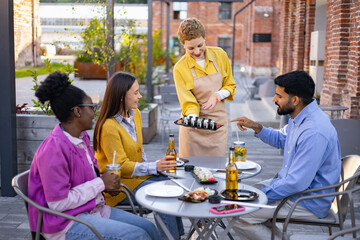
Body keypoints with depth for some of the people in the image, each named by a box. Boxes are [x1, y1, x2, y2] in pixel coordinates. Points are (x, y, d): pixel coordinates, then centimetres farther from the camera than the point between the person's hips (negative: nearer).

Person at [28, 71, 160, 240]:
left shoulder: (82, 137, 6)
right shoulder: (53, 150, -23)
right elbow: (58, 203, -24)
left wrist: (105, 181, 1)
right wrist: (100, 183, -17)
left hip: (94, 209, 9)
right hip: (67, 223, -9)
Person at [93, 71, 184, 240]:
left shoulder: (135, 114, 5)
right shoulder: (108, 127, -23)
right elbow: (120, 166, -24)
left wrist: (154, 167, -3)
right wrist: (155, 167, -32)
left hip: (137, 175, 8)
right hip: (117, 184, -8)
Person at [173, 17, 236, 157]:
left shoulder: (220, 55, -1)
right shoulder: (180, 68, -9)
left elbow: (230, 85, 9)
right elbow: (188, 103, -8)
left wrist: (219, 95, -12)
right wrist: (193, 118, -29)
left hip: (218, 123, 2)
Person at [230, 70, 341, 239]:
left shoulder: (314, 132, -30)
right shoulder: (298, 119, 2)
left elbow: (296, 183, -30)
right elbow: (281, 139, 24)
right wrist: (256, 127, 7)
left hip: (307, 201, -10)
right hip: (289, 182, 10)